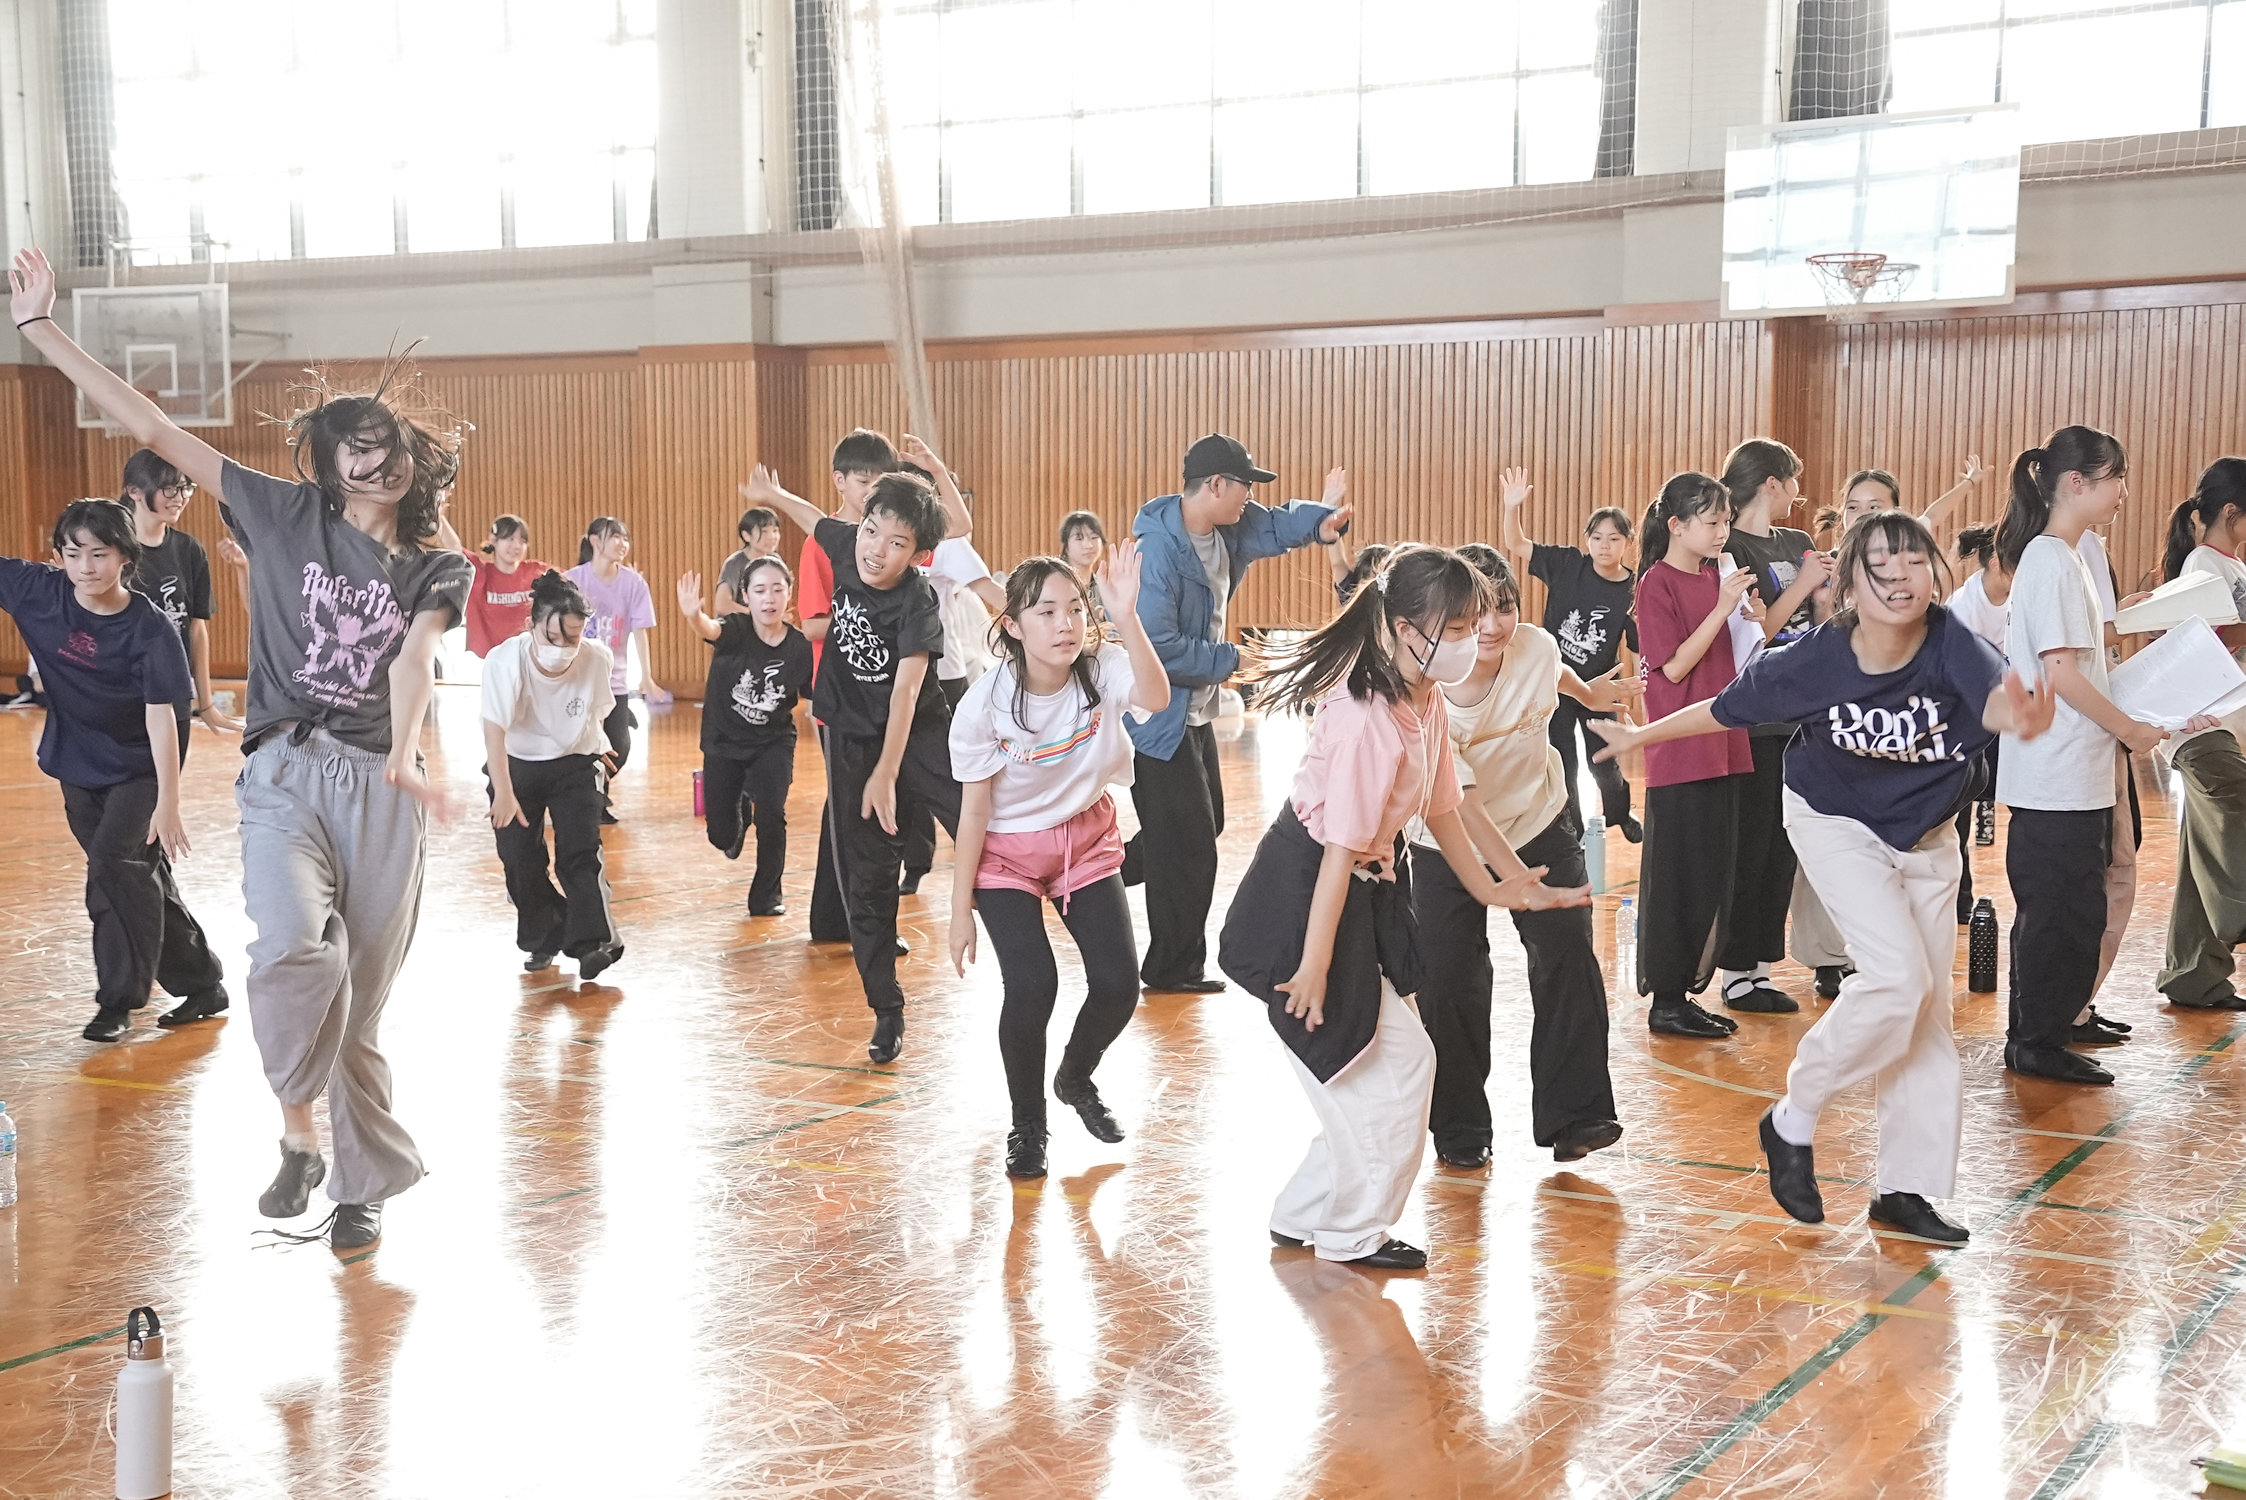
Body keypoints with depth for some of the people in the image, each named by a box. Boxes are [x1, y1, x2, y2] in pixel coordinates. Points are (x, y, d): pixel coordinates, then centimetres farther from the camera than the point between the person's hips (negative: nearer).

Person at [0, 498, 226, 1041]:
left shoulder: (149, 630, -21)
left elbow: (161, 716, -22)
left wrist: (168, 802, -24)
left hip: (138, 771, -5)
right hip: (79, 771, 5)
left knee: (113, 865, -18)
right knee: (141, 881, 12)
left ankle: (120, 997, -4)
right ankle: (202, 983, 25)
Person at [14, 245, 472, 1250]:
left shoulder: (437, 570, 8)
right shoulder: (286, 517, 7)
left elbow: (414, 661, -10)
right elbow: (154, 431, 5)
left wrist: (404, 756, -30)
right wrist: (43, 332, 0)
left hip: (381, 783, 1)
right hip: (284, 770, -1)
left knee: (362, 998, 4)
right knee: (296, 945, -26)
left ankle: (362, 1183, 19)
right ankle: (298, 1128, -3)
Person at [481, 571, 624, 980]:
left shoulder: (597, 659, -22)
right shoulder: (505, 660, -29)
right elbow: (494, 729, -34)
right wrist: (503, 793, -42)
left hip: (576, 764, 0)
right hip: (517, 765, 0)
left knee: (580, 851, -15)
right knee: (519, 859, -2)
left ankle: (594, 942, -16)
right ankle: (544, 939, 17)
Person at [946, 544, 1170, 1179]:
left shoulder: (1103, 669, -19)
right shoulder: (984, 705, -22)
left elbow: (1156, 699, -42)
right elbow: (974, 811, -14)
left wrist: (1127, 617, -57)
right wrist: (961, 911, -11)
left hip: (1087, 841, 3)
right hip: (1008, 854, -3)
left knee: (1119, 983, -6)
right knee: (1031, 984, -20)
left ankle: (1076, 1079, 28)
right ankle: (1026, 1125, 6)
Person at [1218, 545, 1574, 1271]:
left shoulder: (1426, 701, 1)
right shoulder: (1366, 721, -28)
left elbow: (1441, 809, 13)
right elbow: (1342, 848, -28)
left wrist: (1489, 889, 20)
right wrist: (1314, 964, -25)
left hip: (1372, 891, 10)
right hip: (1302, 898, -10)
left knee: (1402, 1061, 14)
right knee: (1396, 1065, -1)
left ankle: (1308, 1215, 29)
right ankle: (1352, 1232, 18)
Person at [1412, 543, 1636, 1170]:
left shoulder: (1537, 648, -19)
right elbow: (1461, 806, -32)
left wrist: (1591, 693, 29)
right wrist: (1515, 878, -43)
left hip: (1542, 825, 3)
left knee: (1568, 963, -9)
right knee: (1449, 982, -5)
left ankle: (1572, 1117, 0)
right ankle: (1459, 1131, 12)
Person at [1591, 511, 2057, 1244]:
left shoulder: (1950, 645, -29)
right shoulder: (1814, 661, -27)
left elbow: (1993, 695, -52)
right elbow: (1725, 710, -9)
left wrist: (2018, 715, -76)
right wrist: (1642, 736, 4)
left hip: (1926, 835, 3)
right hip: (1838, 823, -3)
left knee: (1928, 1011, 7)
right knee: (1897, 976, -21)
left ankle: (1906, 1187, 20)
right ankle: (1792, 1121, -1)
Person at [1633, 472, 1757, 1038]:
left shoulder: (1716, 578, 12)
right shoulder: (1657, 583, -9)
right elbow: (1675, 665, -15)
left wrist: (1749, 618, 1)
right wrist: (1722, 607, -18)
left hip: (1721, 750, 8)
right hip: (1678, 754, -8)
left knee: (1714, 878, 10)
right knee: (1676, 879, -2)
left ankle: (1687, 989, 20)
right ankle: (1666, 1001, 6)